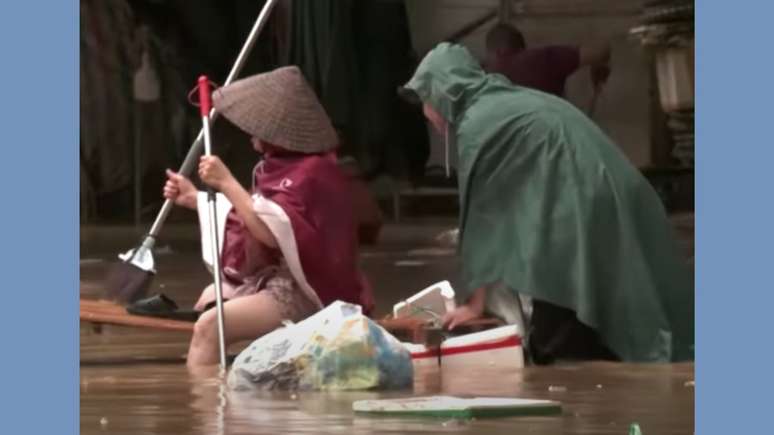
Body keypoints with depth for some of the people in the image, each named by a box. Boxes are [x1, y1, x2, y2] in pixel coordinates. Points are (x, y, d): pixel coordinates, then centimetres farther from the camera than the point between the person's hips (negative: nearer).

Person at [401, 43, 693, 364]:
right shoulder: (516, 102, 23)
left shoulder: (477, 125, -4)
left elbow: (481, 212, -1)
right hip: (614, 216, 9)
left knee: (561, 360, -3)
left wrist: (475, 302, 6)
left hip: (575, 227, -9)